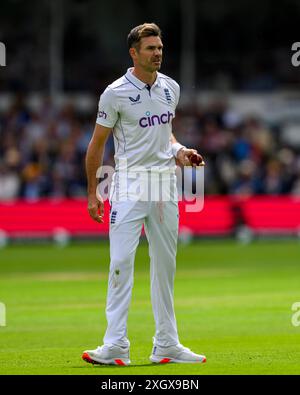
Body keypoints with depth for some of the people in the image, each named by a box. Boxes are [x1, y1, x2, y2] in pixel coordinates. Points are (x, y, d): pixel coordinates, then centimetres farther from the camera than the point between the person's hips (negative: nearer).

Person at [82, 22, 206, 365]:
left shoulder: (171, 88, 8)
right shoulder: (116, 93, -8)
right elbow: (97, 143, -3)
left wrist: (179, 151, 2)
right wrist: (92, 193, -4)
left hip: (165, 183, 6)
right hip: (130, 183, -6)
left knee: (165, 263, 8)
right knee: (121, 261, -12)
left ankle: (166, 344, 15)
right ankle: (116, 346, -14)